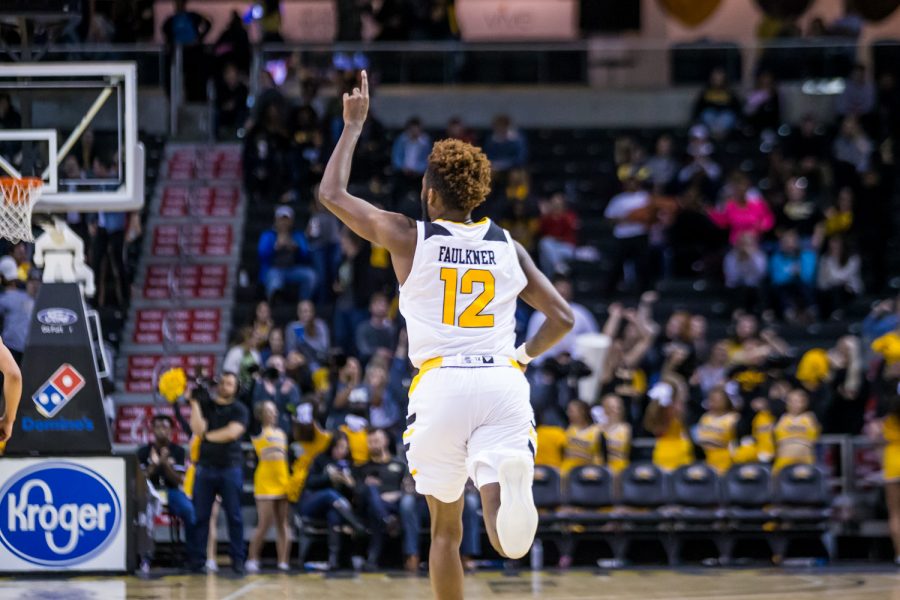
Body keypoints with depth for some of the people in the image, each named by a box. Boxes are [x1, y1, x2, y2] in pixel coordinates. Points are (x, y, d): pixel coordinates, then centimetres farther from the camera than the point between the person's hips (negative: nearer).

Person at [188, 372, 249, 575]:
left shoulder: (239, 410, 5)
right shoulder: (205, 405, 10)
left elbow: (232, 432, -11)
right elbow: (198, 429, -5)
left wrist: (208, 435, -4)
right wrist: (195, 403, -8)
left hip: (230, 468, -2)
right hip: (205, 466, 2)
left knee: (234, 516, -1)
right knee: (200, 515, 0)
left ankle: (237, 560, 2)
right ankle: (197, 560, 3)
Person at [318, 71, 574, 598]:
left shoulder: (409, 238, 6)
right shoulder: (508, 247, 14)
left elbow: (332, 194, 16)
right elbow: (563, 319, 14)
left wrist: (354, 126, 24)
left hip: (442, 384, -1)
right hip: (504, 383, 1)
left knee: (446, 527, 16)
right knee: (508, 538, -13)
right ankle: (514, 482, -47)